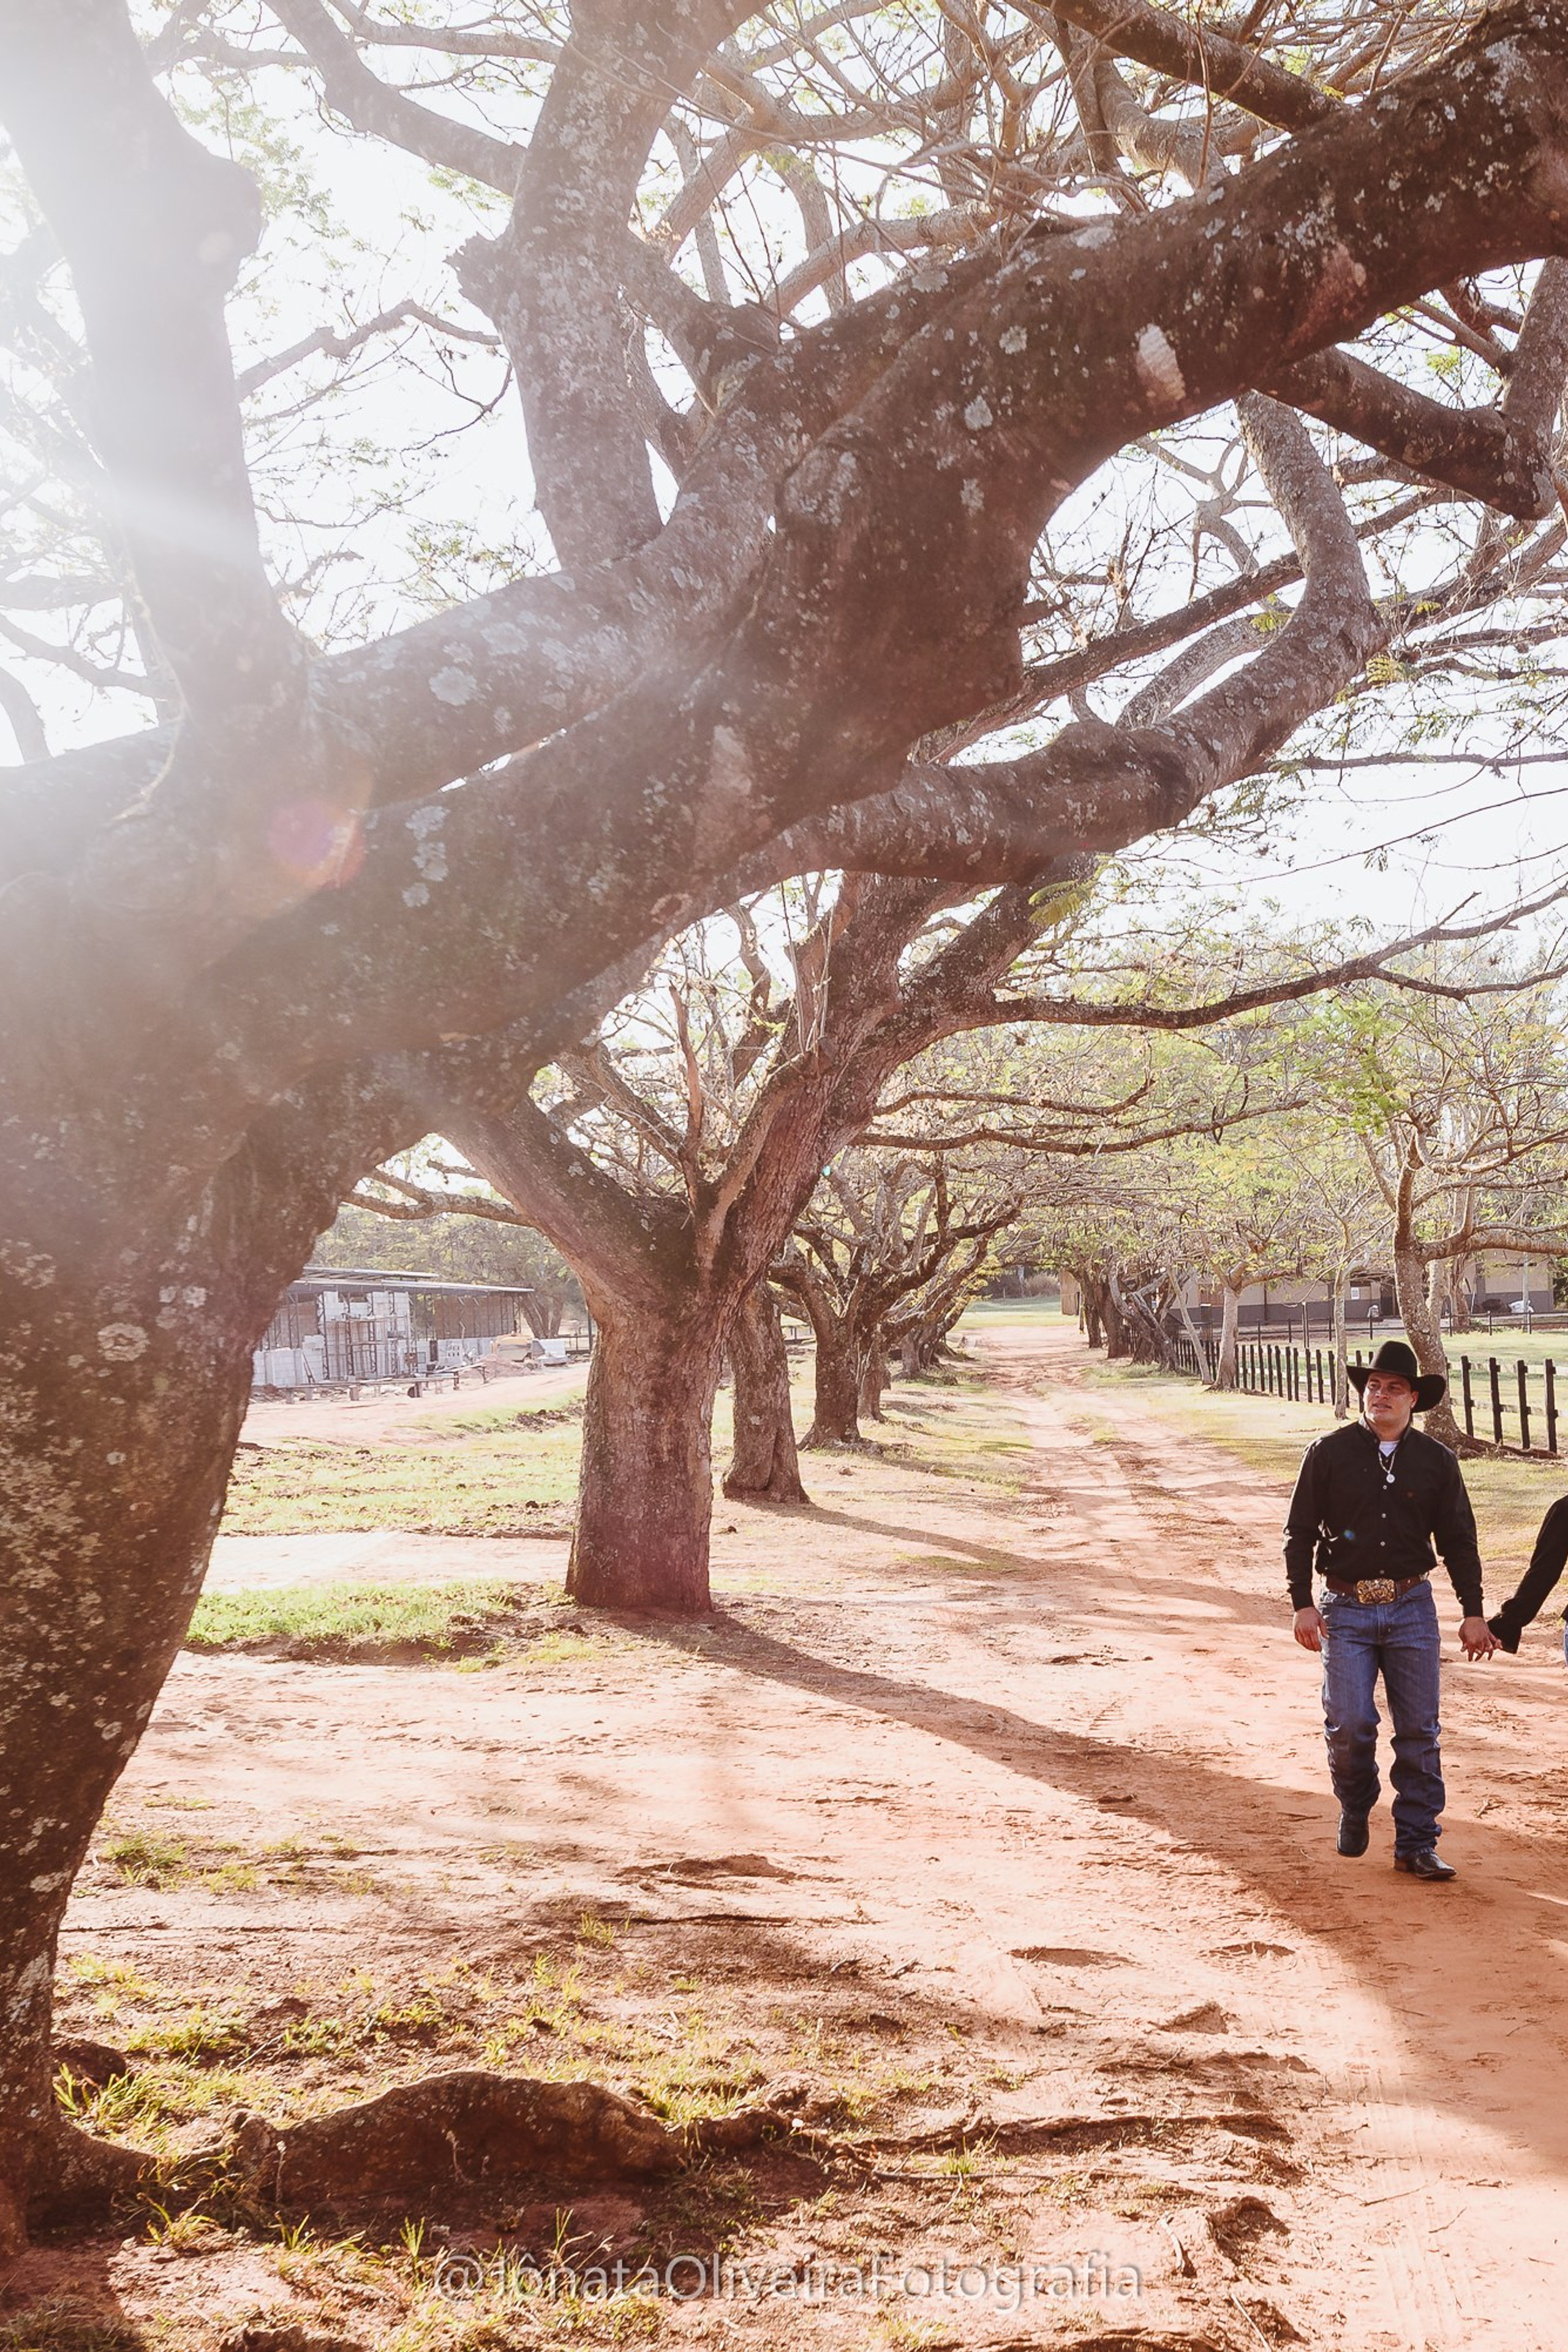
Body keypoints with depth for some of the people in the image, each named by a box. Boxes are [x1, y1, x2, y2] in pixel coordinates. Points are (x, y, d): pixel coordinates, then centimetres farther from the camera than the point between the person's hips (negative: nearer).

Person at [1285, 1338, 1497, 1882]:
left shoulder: (1437, 1461, 5)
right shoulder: (1329, 1453, 0)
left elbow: (1459, 1541, 10)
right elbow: (1299, 1532, 2)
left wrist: (1474, 1613, 6)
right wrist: (1302, 1604, -4)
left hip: (1412, 1608, 2)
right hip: (1346, 1610, -2)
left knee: (1419, 1731, 2)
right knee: (1350, 1725, -7)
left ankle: (1416, 1845, 12)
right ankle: (1355, 1810, 22)